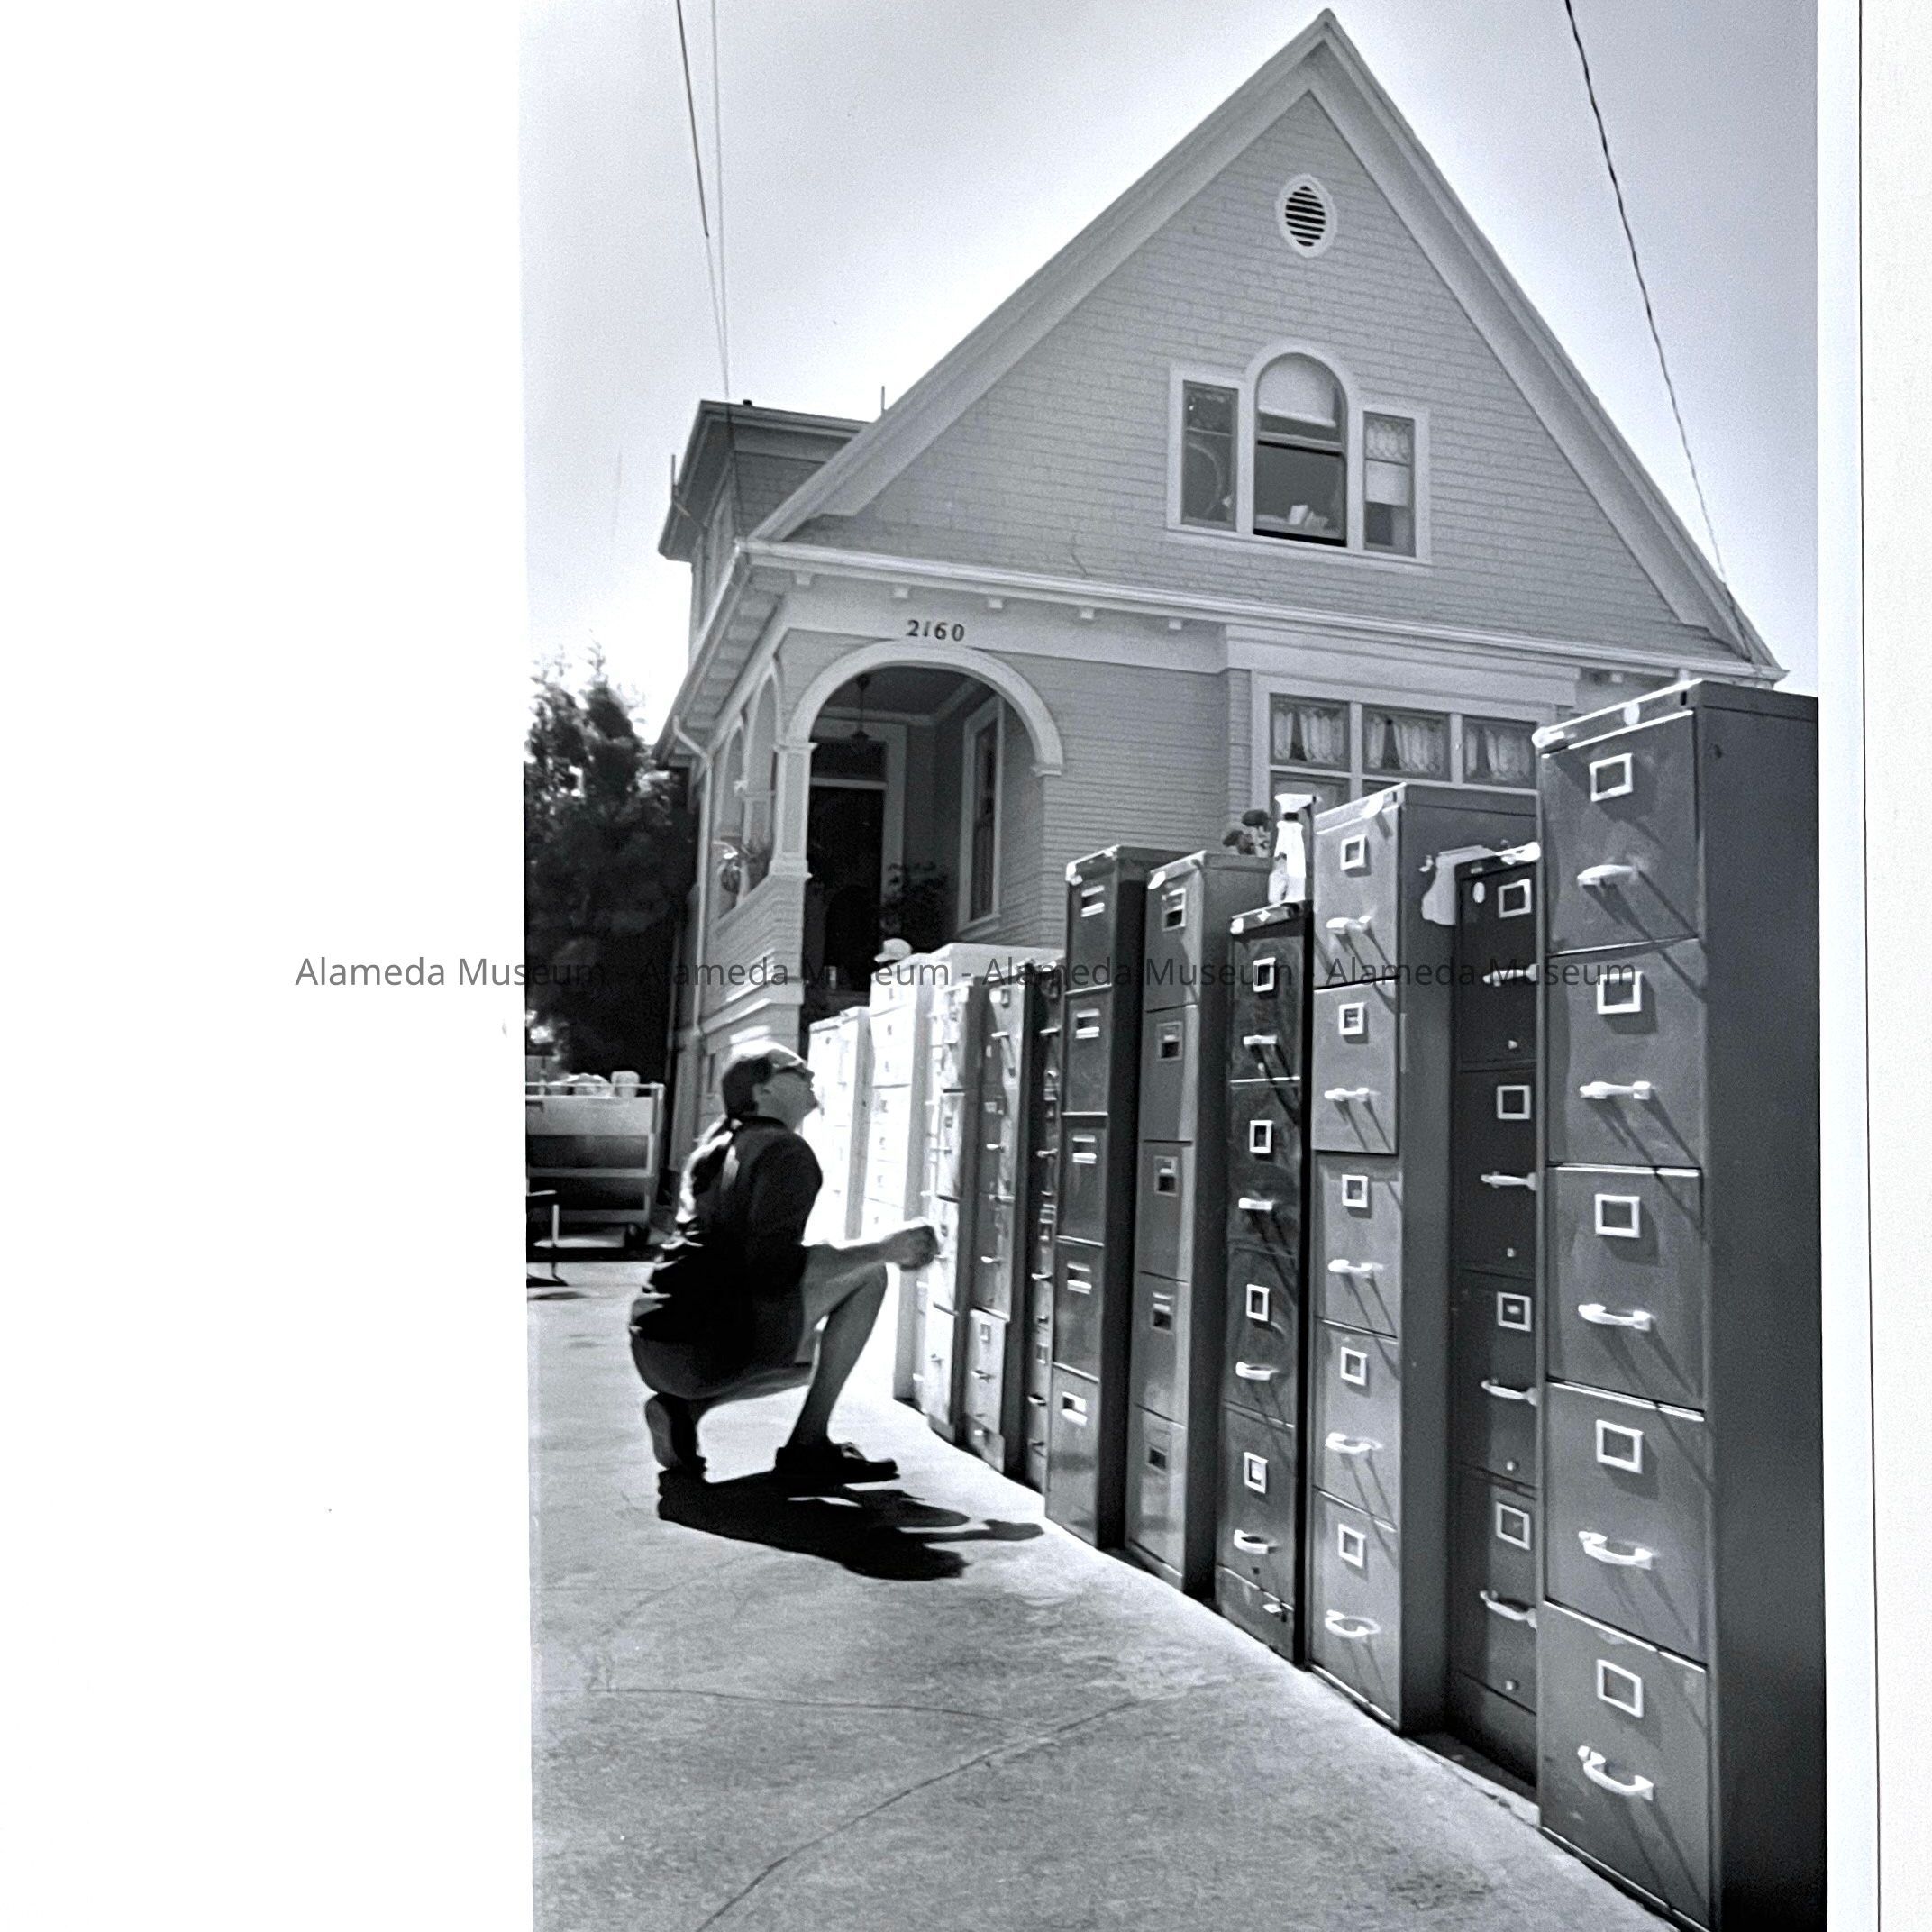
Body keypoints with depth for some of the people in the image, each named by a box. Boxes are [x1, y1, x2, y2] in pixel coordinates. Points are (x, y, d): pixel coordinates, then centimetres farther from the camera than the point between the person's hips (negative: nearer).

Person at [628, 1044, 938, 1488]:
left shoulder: (715, 1144, 19)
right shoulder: (786, 1152, -8)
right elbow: (775, 1268, -21)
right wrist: (881, 1249, -16)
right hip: (709, 1348, -9)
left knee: (821, 1352, 31)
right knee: (868, 1274, -4)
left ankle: (685, 1406, 9)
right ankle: (808, 1445, -5)